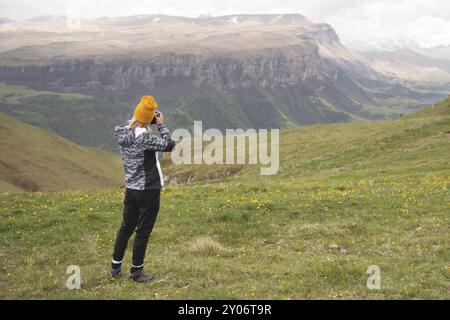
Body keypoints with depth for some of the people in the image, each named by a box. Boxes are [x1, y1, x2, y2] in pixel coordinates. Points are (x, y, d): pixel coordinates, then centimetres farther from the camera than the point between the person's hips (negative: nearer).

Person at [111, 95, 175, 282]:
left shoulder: (123, 134, 0)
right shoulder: (143, 138, -22)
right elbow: (168, 145, -18)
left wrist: (151, 124, 4)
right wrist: (161, 125, -9)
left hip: (131, 189, 7)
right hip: (149, 191, -7)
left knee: (126, 228, 19)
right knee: (143, 232, 4)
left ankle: (115, 267, 27)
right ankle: (136, 272, 12)